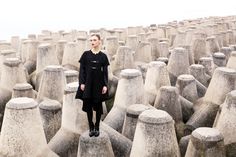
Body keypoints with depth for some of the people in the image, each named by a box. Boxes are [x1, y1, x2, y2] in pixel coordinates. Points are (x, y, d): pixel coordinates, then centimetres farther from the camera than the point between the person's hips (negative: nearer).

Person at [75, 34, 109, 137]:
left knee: (98, 106, 6)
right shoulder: (86, 54, 1)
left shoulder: (103, 56, 1)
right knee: (88, 105, 3)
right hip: (88, 83, 0)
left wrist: (105, 85, -6)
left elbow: (105, 72, 1)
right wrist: (82, 83, -6)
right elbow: (82, 70, 2)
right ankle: (91, 128, 15)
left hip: (99, 84, 0)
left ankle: (97, 128, 18)